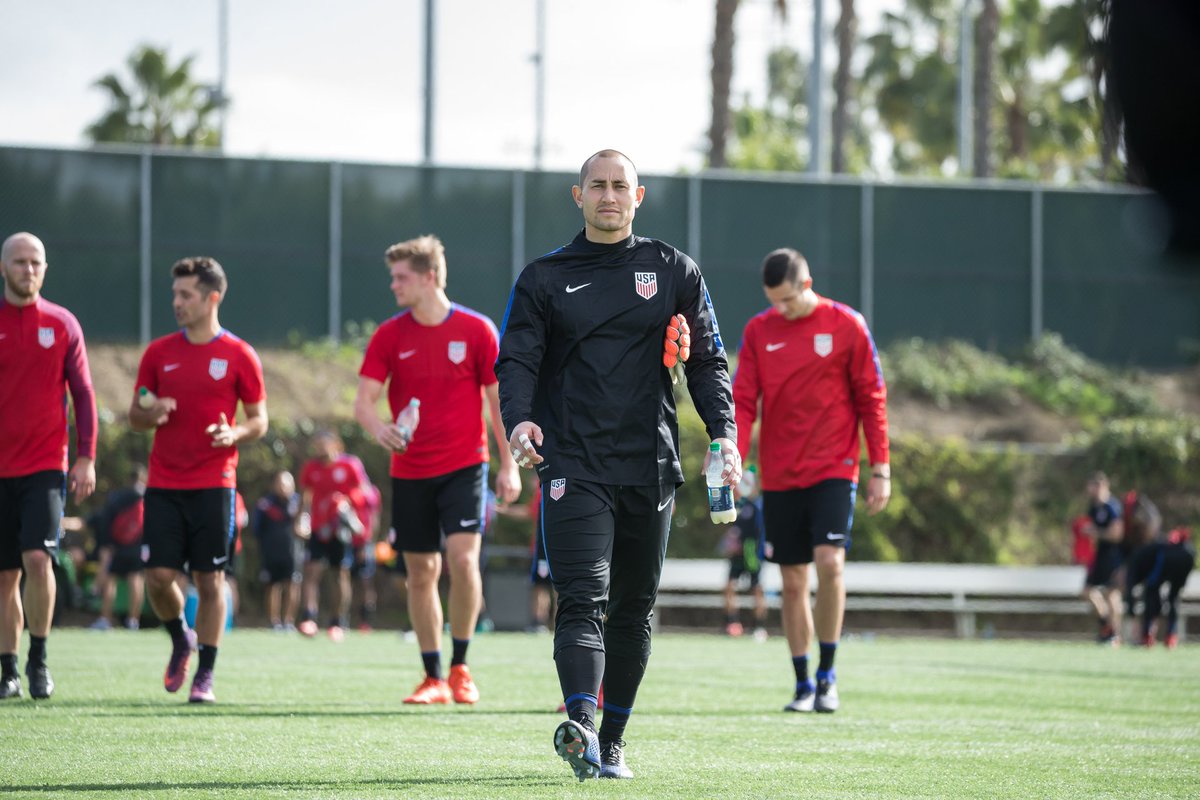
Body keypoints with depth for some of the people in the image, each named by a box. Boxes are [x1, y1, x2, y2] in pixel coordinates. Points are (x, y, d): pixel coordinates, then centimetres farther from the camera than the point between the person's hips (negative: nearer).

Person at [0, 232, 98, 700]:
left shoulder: (62, 324, 4)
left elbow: (83, 394, 7)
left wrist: (86, 458, 0)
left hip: (46, 465, -1)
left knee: (38, 559, -17)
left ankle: (39, 661, -4)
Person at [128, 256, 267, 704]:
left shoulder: (239, 356, 0)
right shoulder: (158, 353, 7)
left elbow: (259, 420, 4)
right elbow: (135, 417, 12)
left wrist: (234, 433, -17)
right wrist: (151, 414, -11)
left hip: (214, 485, -2)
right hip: (164, 484, 2)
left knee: (210, 580, -3)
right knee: (159, 575, -4)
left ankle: (205, 676, 6)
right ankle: (181, 641, 25)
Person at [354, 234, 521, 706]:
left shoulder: (477, 330, -4)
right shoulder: (390, 336, 0)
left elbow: (499, 399, 1)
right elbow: (364, 400, -4)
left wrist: (508, 465, -2)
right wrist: (378, 428, -27)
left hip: (464, 465, -3)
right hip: (409, 470, 3)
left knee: (463, 559, -17)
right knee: (420, 573, 4)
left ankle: (460, 667, -2)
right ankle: (433, 678, 14)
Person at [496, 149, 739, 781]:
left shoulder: (674, 272, 11)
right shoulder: (544, 278, 9)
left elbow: (707, 360, 10)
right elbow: (516, 360, 2)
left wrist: (724, 432, -5)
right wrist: (518, 419, -19)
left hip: (650, 467, 2)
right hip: (573, 465, -2)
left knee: (634, 609, 8)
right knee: (583, 600, -17)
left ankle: (613, 741, 18)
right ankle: (580, 728, -33)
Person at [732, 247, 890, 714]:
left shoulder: (846, 326, -1)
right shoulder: (758, 332, 6)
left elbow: (871, 399, 1)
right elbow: (743, 401, 2)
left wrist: (880, 469, -1)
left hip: (833, 469, -3)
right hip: (779, 477, 3)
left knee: (829, 562, -19)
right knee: (792, 581, 3)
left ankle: (827, 672, -4)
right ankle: (803, 685, 12)